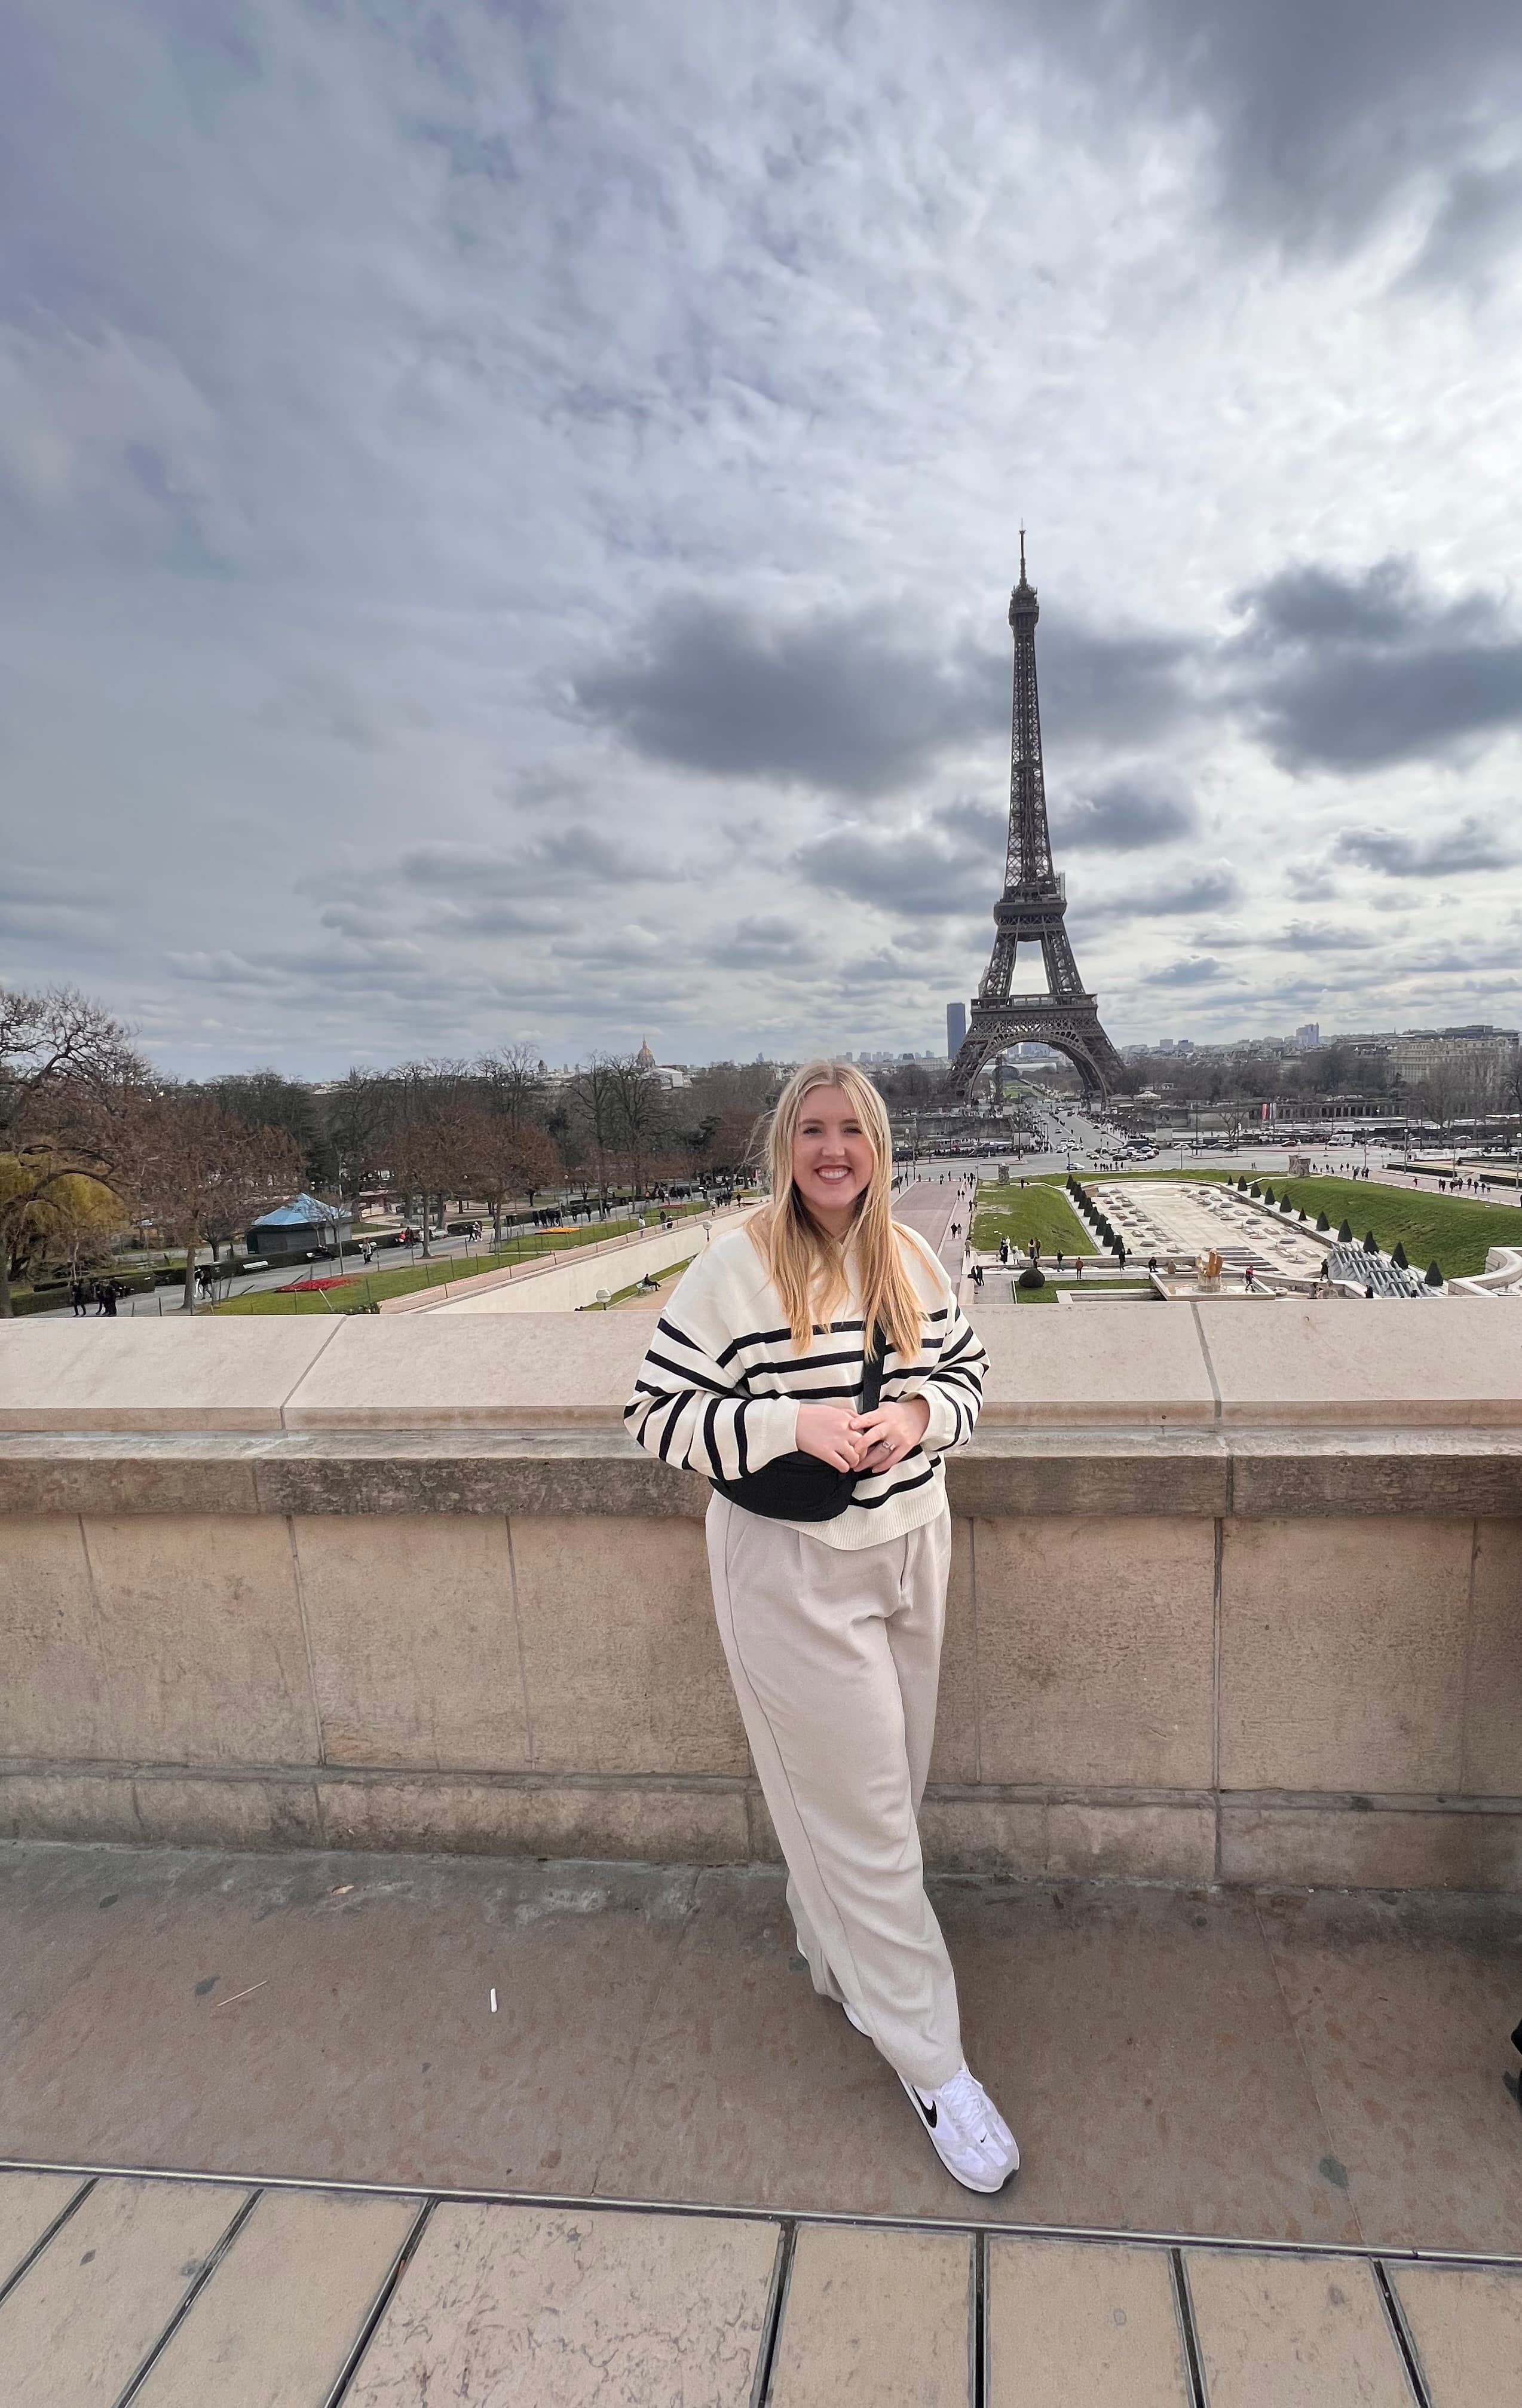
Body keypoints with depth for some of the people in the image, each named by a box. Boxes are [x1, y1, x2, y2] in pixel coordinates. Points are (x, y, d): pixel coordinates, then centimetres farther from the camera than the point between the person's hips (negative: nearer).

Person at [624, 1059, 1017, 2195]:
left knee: (886, 1789, 22)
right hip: (792, 1568, -5)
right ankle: (931, 2059, 27)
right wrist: (795, 1426, -25)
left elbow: (968, 1370, 10)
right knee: (863, 1814, 6)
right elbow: (658, 1409, -14)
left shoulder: (911, 1258, 0)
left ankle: (839, 1955, 50)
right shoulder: (735, 1268, -16)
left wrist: (921, 1414, -12)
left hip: (911, 1548, 6)